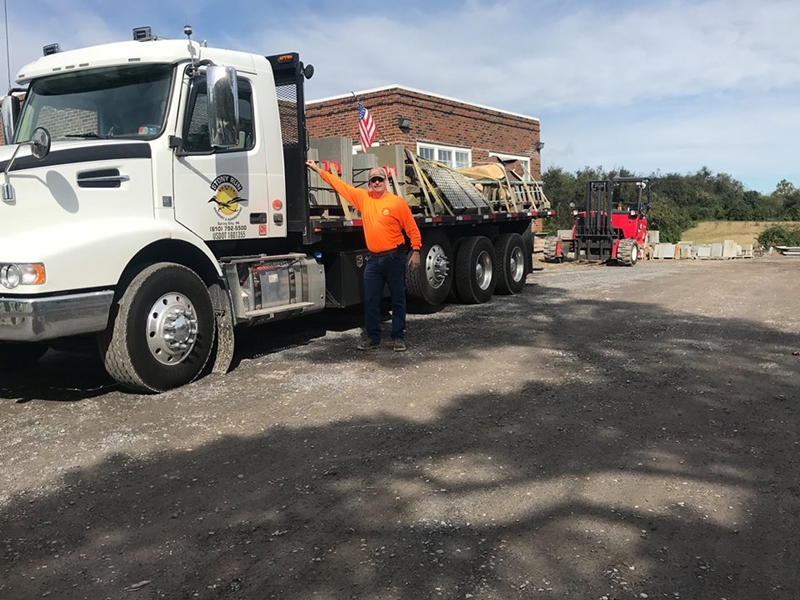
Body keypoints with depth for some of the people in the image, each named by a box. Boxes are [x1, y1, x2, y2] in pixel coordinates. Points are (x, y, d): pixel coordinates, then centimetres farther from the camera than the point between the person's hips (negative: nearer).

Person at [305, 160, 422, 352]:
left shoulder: (397, 202, -6)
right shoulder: (363, 197, 6)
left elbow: (412, 229, -4)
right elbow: (340, 185, 12)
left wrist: (416, 251, -10)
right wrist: (318, 170, 14)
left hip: (394, 257, -4)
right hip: (373, 258, 4)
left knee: (398, 300, 4)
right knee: (370, 301, 7)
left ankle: (398, 337, 13)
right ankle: (372, 337, 17)